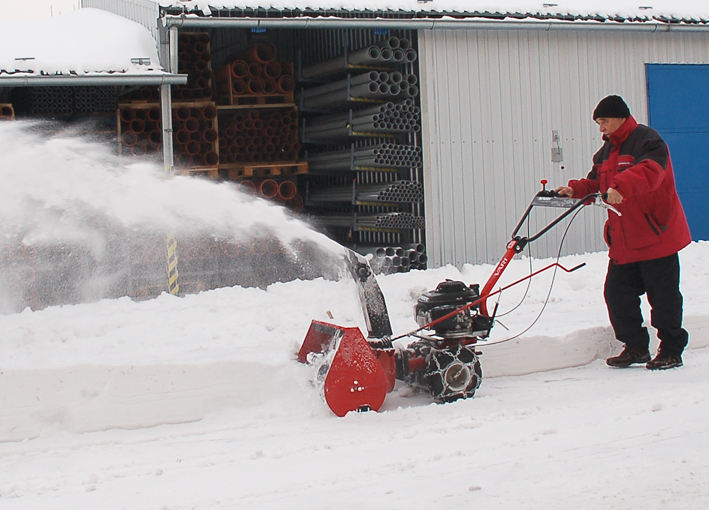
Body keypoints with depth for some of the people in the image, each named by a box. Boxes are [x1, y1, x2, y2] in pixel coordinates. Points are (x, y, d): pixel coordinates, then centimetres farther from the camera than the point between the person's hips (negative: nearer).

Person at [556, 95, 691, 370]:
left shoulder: (647, 140, -12)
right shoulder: (607, 150, 17)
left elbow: (650, 170, -30)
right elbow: (596, 182, 19)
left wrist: (621, 185, -45)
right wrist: (575, 189, -1)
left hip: (656, 235, -9)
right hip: (623, 240, 9)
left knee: (663, 296, -1)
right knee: (617, 293, 8)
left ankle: (672, 350, 11)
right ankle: (635, 347, 20)